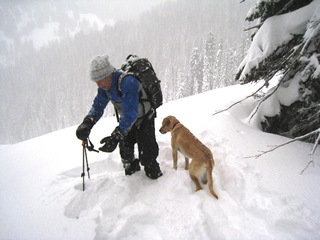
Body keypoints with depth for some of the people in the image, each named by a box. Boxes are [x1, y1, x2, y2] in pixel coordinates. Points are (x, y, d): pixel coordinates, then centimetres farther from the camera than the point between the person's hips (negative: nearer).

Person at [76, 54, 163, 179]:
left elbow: (131, 113, -42)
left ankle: (156, 179, 18)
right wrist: (87, 123, -22)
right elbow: (98, 105, -5)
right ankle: (131, 176, 40)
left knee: (146, 157, -8)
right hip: (127, 121, 8)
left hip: (143, 121, -7)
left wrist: (116, 136, -47)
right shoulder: (105, 84, -11)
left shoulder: (128, 82, -37)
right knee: (125, 151, 15)